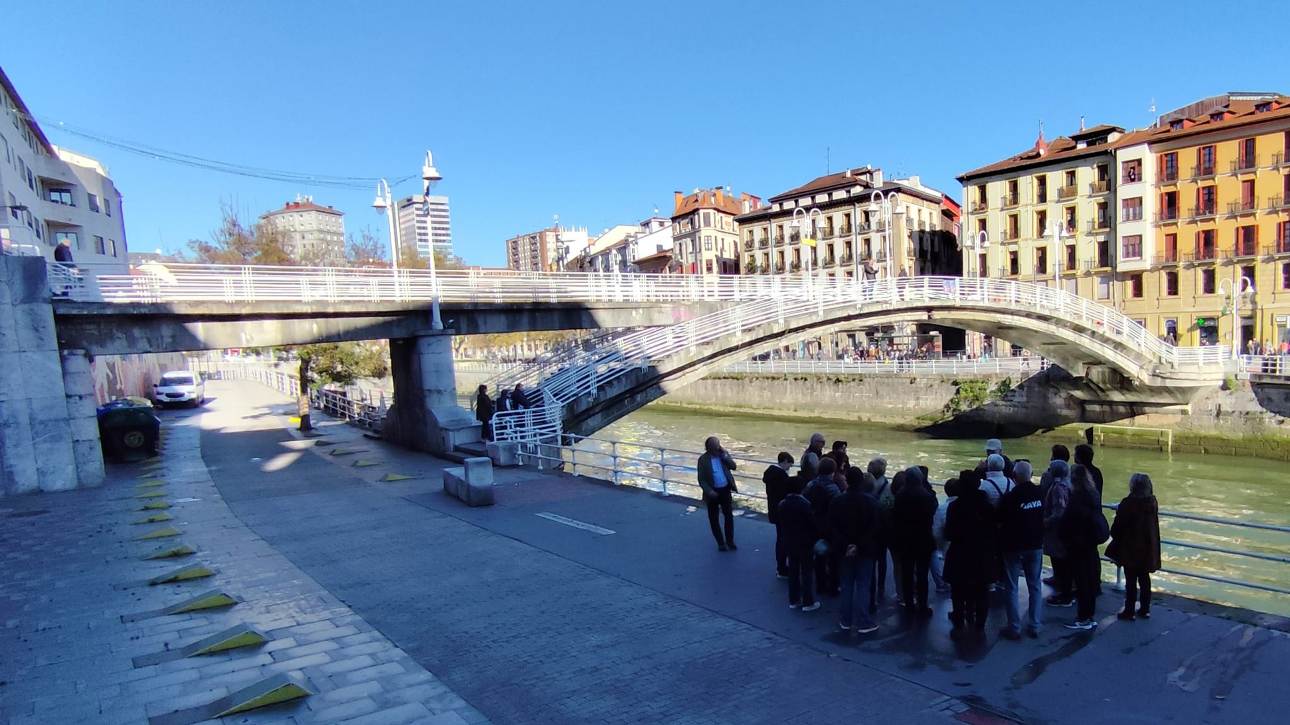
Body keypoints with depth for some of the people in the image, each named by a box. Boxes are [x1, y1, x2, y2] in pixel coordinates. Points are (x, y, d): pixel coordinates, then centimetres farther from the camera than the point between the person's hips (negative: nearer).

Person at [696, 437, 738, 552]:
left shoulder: (723, 454, -1)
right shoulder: (703, 459, -12)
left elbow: (733, 466, -6)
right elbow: (701, 479, -10)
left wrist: (725, 456, -16)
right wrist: (709, 491, -22)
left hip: (725, 490, 2)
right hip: (713, 492, -2)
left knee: (729, 515, 6)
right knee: (713, 518, 8)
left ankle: (730, 541, 19)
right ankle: (720, 543, 22)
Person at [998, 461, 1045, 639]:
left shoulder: (1009, 497, -20)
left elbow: (1000, 523, -11)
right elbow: (1045, 518, 8)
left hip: (1013, 547, -4)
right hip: (1035, 545, 4)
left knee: (1012, 588, 5)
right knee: (1035, 586, 15)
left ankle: (1014, 628, 9)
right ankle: (1034, 626, 19)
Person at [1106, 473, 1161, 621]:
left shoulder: (1128, 503, -21)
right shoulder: (1152, 502, -2)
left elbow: (1118, 526, -13)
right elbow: (1154, 525, 9)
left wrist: (1114, 536, 6)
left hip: (1130, 548, -6)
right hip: (1148, 548, 6)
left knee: (1131, 580, 1)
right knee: (1144, 578, 15)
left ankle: (1129, 611, 7)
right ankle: (1145, 609, 23)